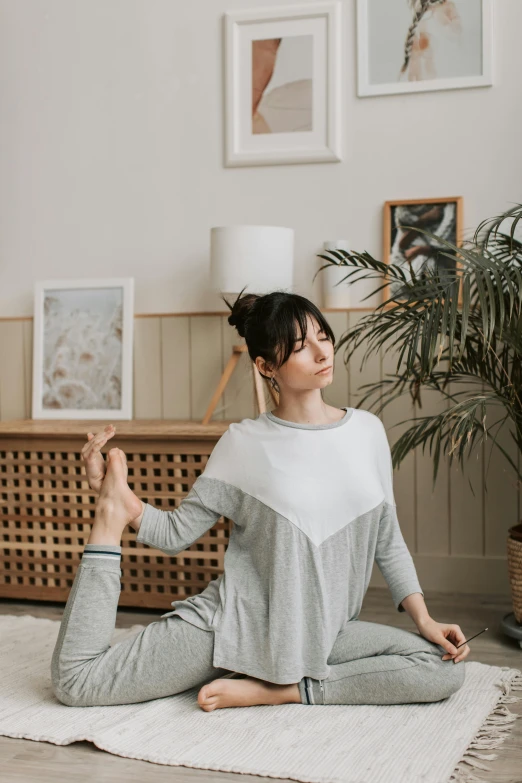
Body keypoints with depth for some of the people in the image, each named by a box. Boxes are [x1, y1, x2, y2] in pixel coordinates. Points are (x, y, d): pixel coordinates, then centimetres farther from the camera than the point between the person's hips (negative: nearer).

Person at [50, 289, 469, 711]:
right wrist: (122, 504, -22)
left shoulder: (366, 430, 0)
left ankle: (279, 689, -13)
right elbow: (176, 534, -5)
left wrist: (424, 619, -1)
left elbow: (388, 541, 7)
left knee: (446, 668, -20)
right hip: (233, 620, -4)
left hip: (320, 630, 4)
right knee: (75, 682, -15)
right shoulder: (245, 444, -8)